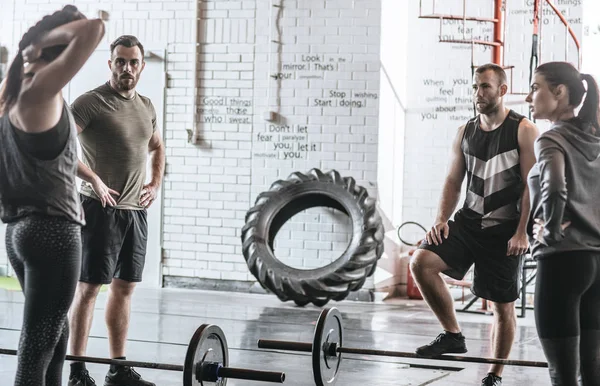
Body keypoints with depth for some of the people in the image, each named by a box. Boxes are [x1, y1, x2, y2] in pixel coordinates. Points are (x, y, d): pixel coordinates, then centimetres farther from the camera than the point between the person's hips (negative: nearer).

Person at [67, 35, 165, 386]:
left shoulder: (146, 106, 12)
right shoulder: (91, 102, -9)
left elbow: (157, 147, 29)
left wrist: (156, 183, 13)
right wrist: (93, 180, -21)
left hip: (136, 210, 7)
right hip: (101, 209, -7)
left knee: (125, 288, 10)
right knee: (89, 287, -3)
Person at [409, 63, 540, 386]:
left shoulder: (523, 130, -7)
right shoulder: (465, 133, 8)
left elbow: (532, 185, -10)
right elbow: (453, 181, 11)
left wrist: (521, 232, -17)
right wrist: (441, 219, -4)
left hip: (505, 231, -4)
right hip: (468, 223, 4)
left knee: (503, 305, 3)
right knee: (421, 262, -18)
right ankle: (452, 335, -4)